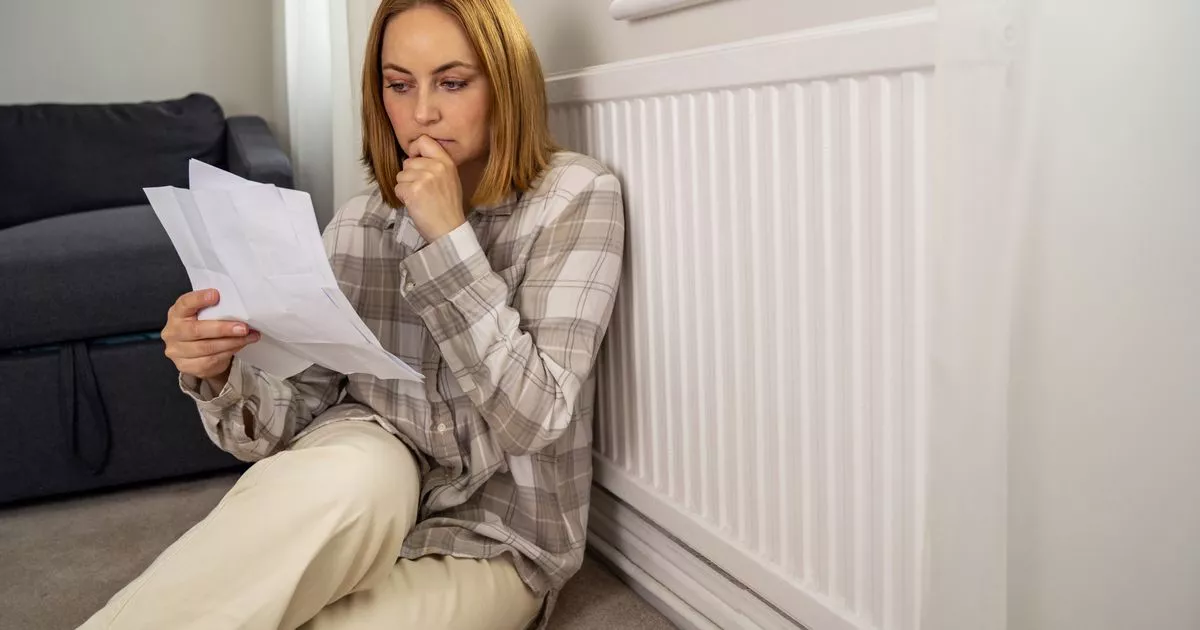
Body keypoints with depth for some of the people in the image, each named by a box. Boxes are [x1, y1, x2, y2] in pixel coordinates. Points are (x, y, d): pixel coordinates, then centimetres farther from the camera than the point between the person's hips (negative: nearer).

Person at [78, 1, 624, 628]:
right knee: (351, 472, -35)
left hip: (492, 544, -2)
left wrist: (448, 236, -23)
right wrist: (221, 375, -24)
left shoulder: (576, 197, -10)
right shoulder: (361, 220, 0)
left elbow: (535, 419, -18)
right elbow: (295, 413, -3)